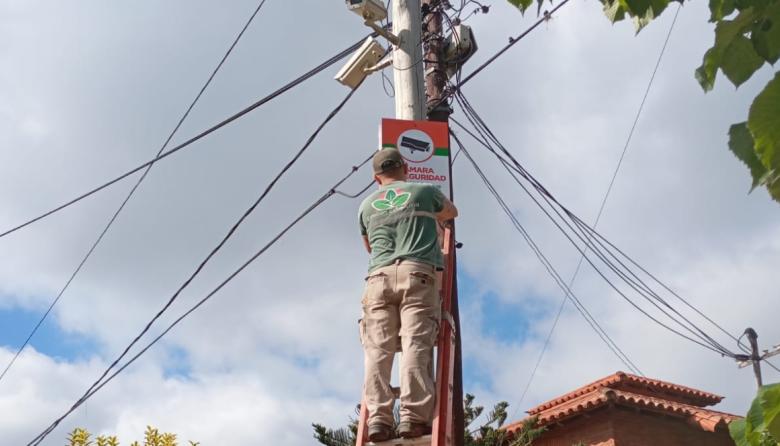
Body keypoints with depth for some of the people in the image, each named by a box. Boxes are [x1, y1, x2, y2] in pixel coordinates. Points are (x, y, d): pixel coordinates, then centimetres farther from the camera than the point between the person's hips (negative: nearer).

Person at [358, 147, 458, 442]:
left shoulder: (367, 205, 26)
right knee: (416, 344, -11)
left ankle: (378, 418, -19)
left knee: (377, 349, -6)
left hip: (379, 276, 2)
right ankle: (414, 417, -22)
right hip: (418, 274, -2)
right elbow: (452, 213, 41)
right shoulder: (425, 191, 21)